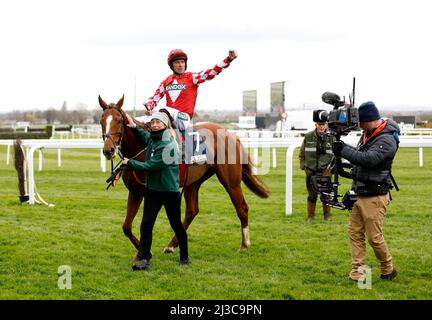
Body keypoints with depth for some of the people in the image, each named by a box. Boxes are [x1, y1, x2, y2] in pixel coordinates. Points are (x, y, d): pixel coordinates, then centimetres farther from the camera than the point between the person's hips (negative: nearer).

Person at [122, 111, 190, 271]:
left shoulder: (168, 145, -21)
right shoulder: (151, 139, 5)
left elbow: (150, 166, -21)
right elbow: (144, 136, 32)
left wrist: (130, 163, -9)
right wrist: (134, 126, 14)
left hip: (170, 191, -7)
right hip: (152, 190, 7)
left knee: (176, 224, 9)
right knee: (146, 224, -3)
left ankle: (184, 257, 26)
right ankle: (144, 259, 1)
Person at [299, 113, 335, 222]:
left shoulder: (331, 138, -1)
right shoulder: (308, 137, 1)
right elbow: (302, 154, 11)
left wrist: (331, 166, -1)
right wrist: (303, 166, 3)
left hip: (325, 171, -1)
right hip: (310, 171, 1)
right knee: (312, 195, 7)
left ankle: (327, 215, 15)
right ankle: (310, 216, 17)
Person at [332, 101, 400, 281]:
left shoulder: (387, 140, -17)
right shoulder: (367, 135, 10)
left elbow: (368, 159, -29)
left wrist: (343, 150, -22)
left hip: (374, 197, -8)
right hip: (359, 194, 9)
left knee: (374, 237, -2)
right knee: (355, 233, 7)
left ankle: (388, 270, 17)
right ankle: (357, 273, 11)